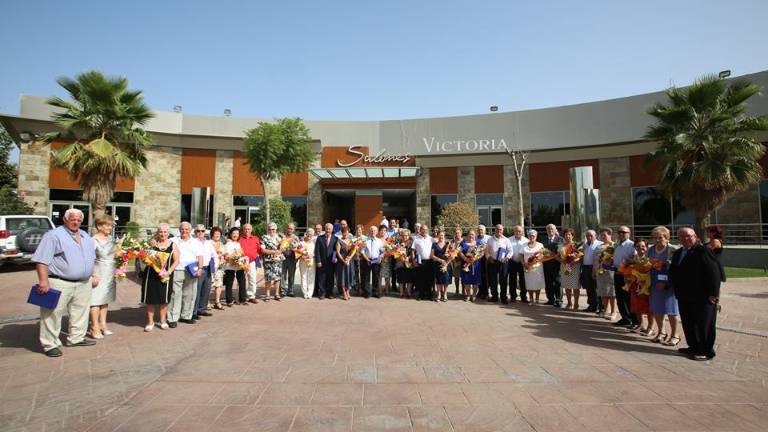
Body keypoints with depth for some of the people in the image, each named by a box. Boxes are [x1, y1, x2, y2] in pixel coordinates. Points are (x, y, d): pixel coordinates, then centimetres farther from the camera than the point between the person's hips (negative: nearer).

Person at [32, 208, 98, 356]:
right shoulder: (53, 235, -9)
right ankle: (50, 344, 9)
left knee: (81, 312, 14)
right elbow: (42, 260, -15)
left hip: (84, 283, 7)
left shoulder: (86, 237, 14)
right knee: (53, 314, 0)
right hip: (59, 283, -7)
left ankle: (76, 338, 27)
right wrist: (43, 281, -20)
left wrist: (94, 275, 17)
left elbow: (91, 259, 23)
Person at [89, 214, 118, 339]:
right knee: (96, 300, -1)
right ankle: (95, 328, 5)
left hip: (110, 274, 7)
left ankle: (103, 324, 21)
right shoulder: (94, 240, -13)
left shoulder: (110, 238, 8)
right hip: (99, 273, -7)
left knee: (105, 299, 13)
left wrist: (122, 252, -1)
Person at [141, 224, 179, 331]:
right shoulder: (152, 243, 4)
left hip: (165, 276, 0)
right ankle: (150, 321, 18)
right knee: (150, 298, 5)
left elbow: (176, 261, 0)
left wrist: (169, 272, -14)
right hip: (151, 274, 0)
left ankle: (163, 320, 22)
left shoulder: (173, 245, 3)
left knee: (164, 299, 7)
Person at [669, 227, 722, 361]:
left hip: (702, 297, -8)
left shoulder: (703, 251, -13)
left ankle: (706, 351, 16)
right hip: (684, 297, 8)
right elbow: (673, 273, 18)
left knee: (704, 325, 4)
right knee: (688, 324, 15)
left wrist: (713, 294, -19)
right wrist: (677, 291, 10)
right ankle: (694, 347, 29)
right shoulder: (678, 253, 12)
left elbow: (714, 273, -18)